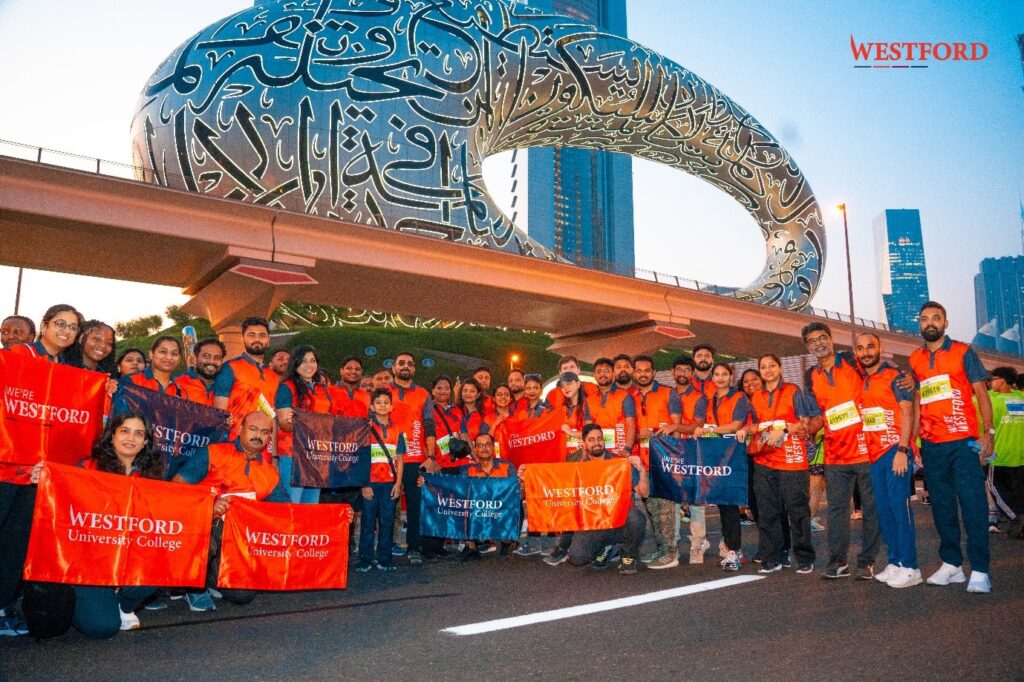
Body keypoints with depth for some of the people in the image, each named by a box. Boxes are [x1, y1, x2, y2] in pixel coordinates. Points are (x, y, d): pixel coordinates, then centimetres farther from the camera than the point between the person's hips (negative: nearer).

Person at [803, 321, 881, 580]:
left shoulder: (853, 362, -1)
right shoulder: (810, 377, 9)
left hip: (865, 447, -3)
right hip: (835, 454, 3)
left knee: (871, 506, 3)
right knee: (836, 508, 6)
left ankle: (867, 561, 13)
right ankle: (838, 561, 14)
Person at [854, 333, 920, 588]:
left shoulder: (894, 375, -6)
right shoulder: (860, 382, 14)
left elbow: (907, 412, -12)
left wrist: (902, 450, -18)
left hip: (894, 451, -7)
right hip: (873, 453, 7)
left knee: (899, 506, -6)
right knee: (883, 509, 10)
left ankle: (909, 567, 0)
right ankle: (894, 562, 18)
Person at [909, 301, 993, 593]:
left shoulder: (963, 352, 1)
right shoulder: (914, 360, 11)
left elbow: (981, 393, -1)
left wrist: (988, 432, -10)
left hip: (964, 442, -4)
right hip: (931, 446, 4)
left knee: (973, 504, -5)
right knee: (941, 506, 9)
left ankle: (979, 570, 0)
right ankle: (951, 564, 18)